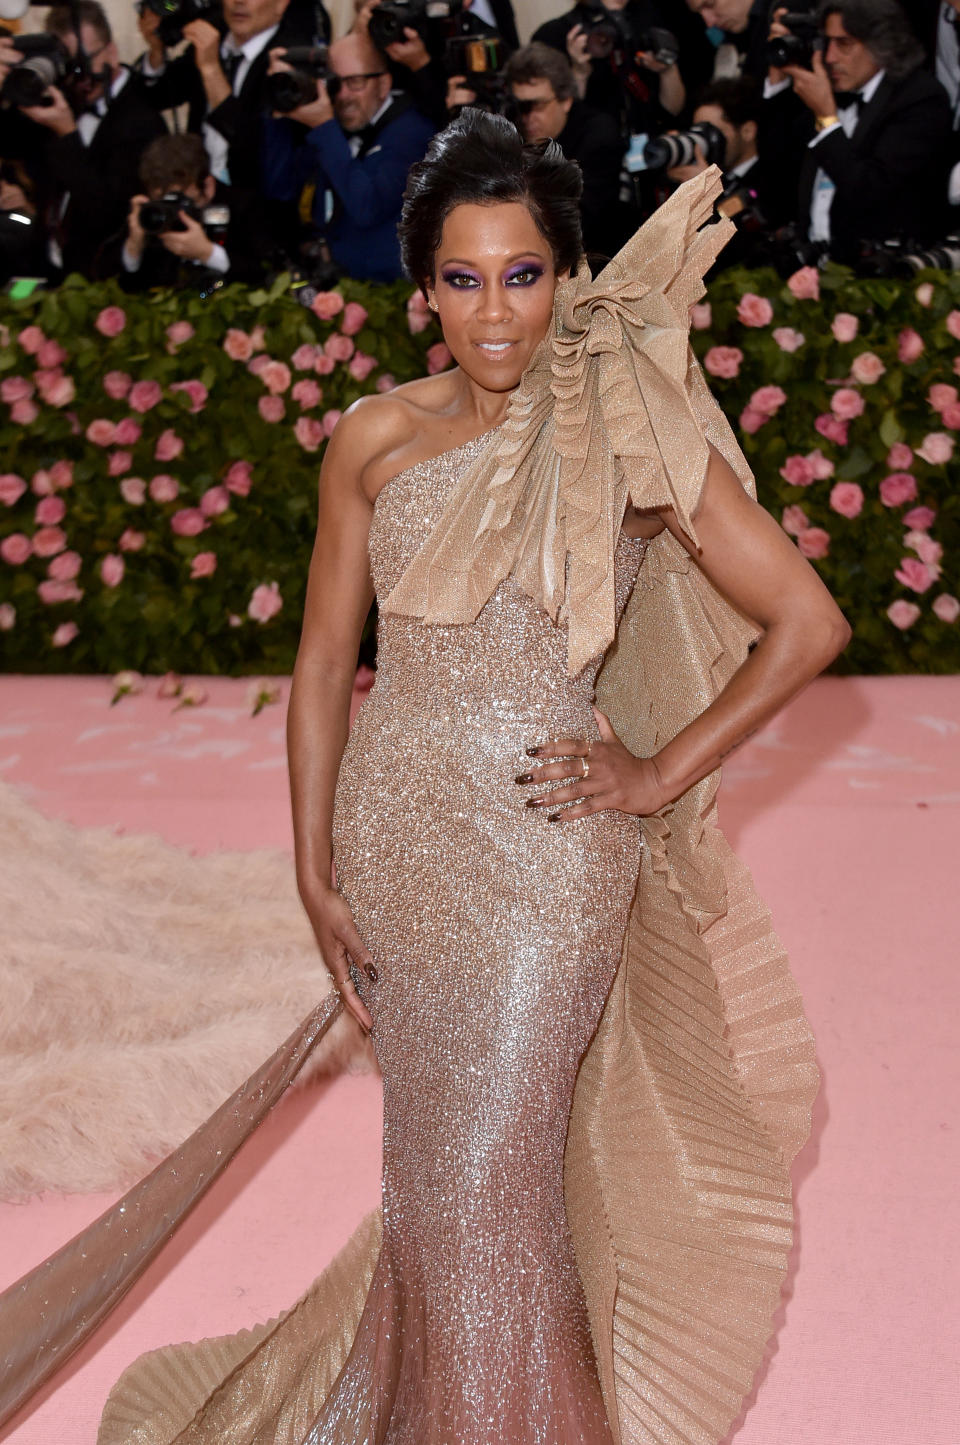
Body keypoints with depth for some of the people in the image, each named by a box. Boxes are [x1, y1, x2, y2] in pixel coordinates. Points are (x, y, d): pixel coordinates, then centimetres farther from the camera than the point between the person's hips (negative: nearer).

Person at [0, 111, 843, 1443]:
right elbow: (326, 657, 5)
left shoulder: (627, 442, -9)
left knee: (490, 1171, 1)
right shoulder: (375, 442, 0)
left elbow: (809, 624, -9)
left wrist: (662, 774, -6)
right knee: (429, 1143, 16)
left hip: (548, 849, -3)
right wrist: (317, 871, 3)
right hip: (396, 833, 3)